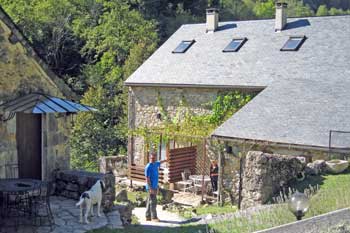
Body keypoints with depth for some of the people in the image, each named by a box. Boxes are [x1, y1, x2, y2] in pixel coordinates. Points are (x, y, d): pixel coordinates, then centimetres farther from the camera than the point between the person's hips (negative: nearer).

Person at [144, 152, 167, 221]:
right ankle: (154, 217, -2)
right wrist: (151, 188, -22)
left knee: (150, 202, 11)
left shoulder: (156, 164, 8)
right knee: (153, 202, -7)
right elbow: (147, 179, -18)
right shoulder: (148, 167, -16)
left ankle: (148, 216, 16)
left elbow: (160, 162, 32)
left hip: (155, 187, 8)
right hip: (151, 187, -8)